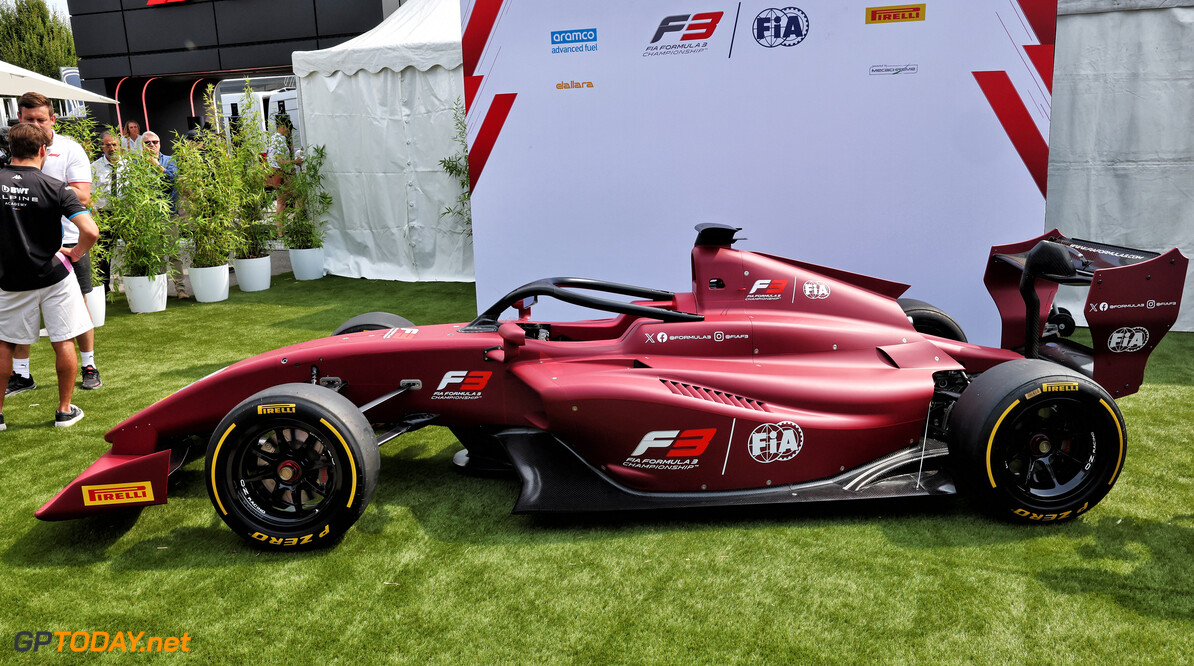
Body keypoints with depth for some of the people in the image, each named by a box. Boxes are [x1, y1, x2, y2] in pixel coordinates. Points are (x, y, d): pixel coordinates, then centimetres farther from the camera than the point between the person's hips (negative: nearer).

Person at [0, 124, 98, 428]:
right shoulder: (56, 188, -11)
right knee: (63, 342, 8)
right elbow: (90, 231, -22)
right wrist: (75, 253, -3)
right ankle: (65, 410, 15)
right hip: (53, 275, -2)